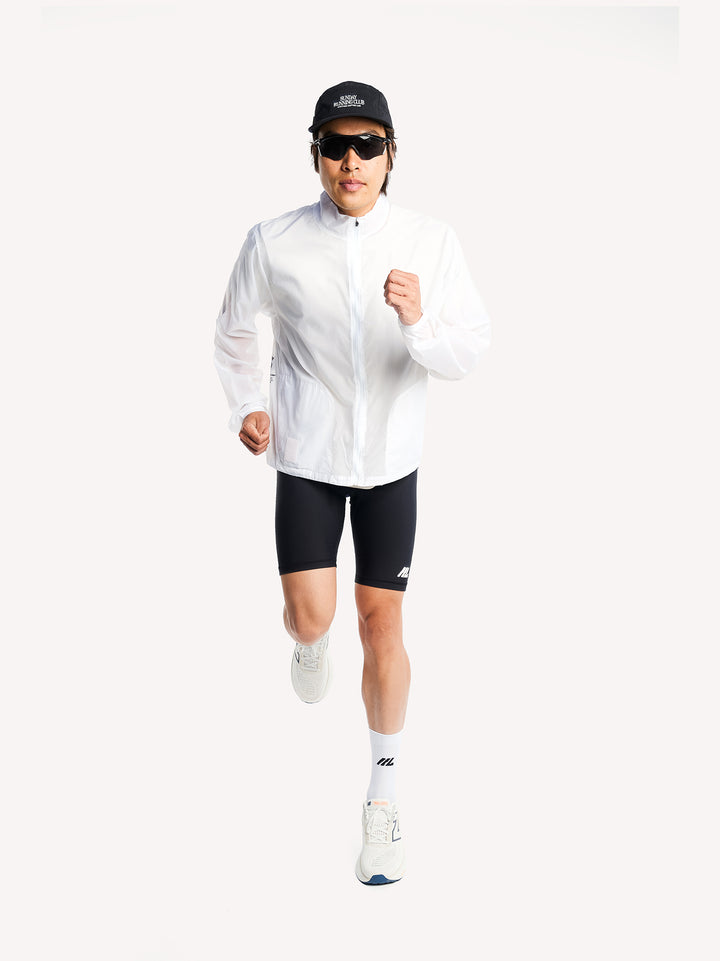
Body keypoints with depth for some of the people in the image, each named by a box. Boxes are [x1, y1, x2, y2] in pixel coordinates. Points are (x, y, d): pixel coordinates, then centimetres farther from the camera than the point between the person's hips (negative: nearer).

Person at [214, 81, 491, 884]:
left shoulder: (431, 243, -8)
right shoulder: (274, 243, -7)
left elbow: (470, 350, -10)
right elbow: (234, 327, 11)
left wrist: (418, 321, -30)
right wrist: (247, 406, 0)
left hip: (390, 461, 0)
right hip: (306, 457, 0)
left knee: (382, 622, 3)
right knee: (310, 615, -6)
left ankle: (383, 797, 18)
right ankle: (310, 648, 36)